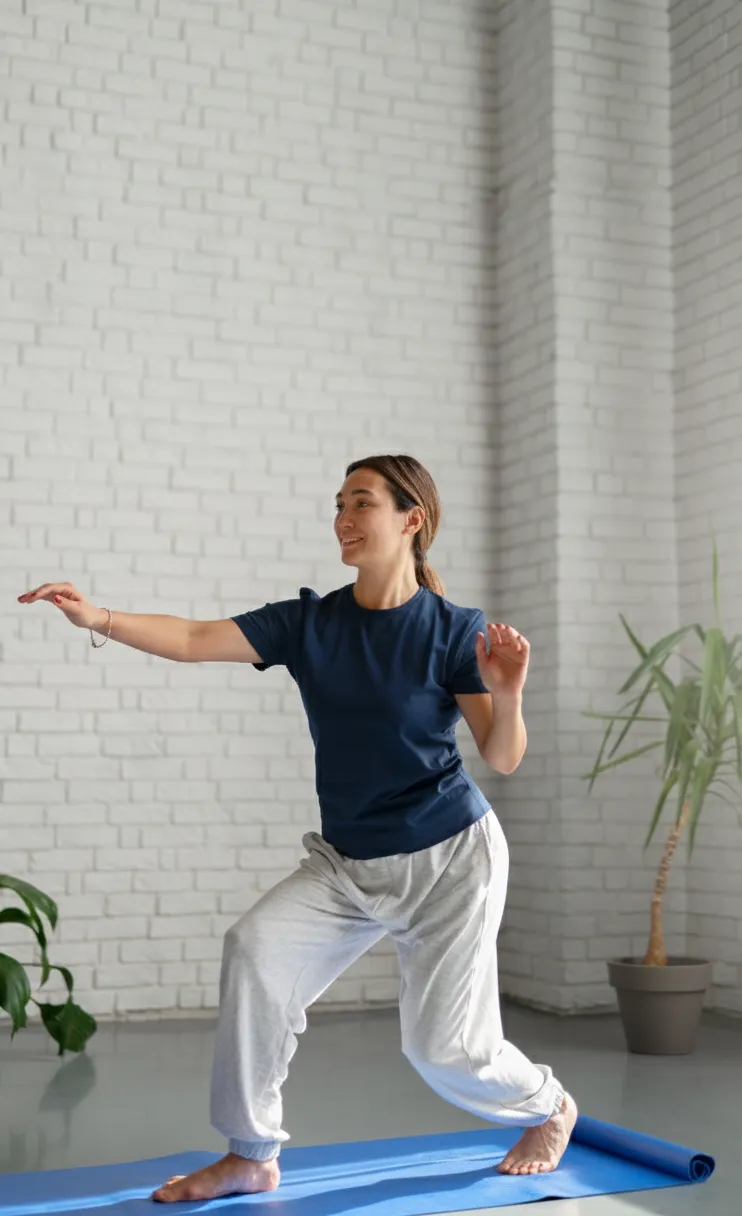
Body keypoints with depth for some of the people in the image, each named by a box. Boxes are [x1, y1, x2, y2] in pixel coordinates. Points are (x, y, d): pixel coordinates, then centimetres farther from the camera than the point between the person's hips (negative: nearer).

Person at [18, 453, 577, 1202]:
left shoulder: (454, 631, -12)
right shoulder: (309, 623, -3)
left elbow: (503, 759, -10)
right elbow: (196, 641, -11)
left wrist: (506, 695, -30)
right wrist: (99, 619, -25)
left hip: (449, 858, -4)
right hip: (348, 861, 4)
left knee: (441, 1045, -2)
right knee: (254, 950, -19)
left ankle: (547, 1107, 32)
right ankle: (251, 1157, -4)